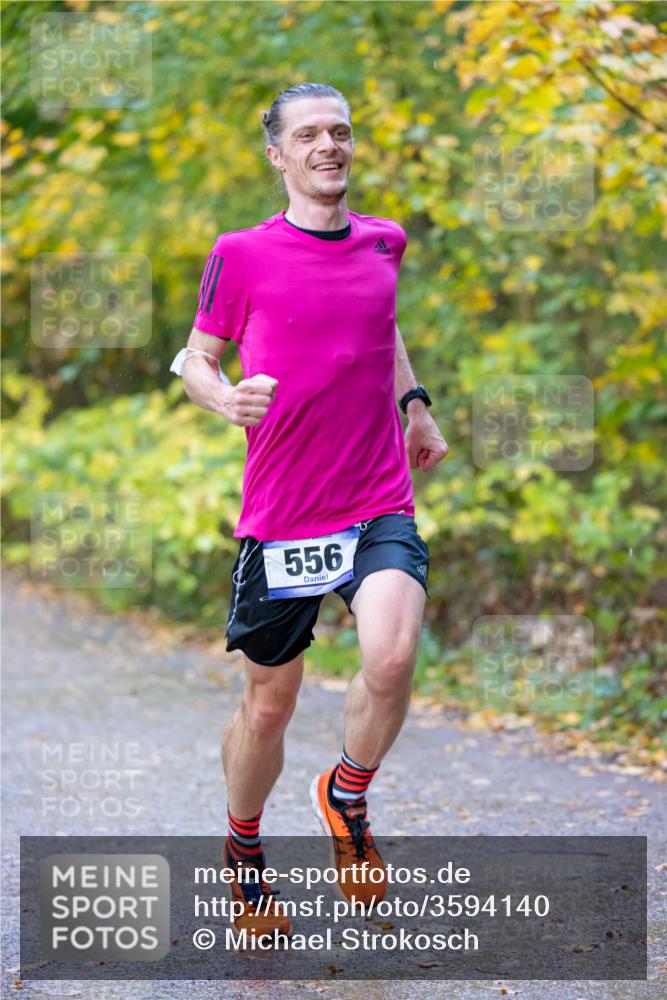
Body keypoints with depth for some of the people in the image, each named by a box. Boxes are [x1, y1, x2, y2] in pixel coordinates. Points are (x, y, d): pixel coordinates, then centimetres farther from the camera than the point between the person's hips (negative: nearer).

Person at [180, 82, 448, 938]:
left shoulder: (383, 242, 8)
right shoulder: (242, 255, -3)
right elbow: (196, 360, 5)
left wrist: (413, 403, 17)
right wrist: (226, 399, -16)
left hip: (381, 506, 2)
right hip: (279, 514, -2)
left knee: (391, 658, -23)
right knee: (269, 703, 8)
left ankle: (347, 796, 7)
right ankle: (243, 847, 36)